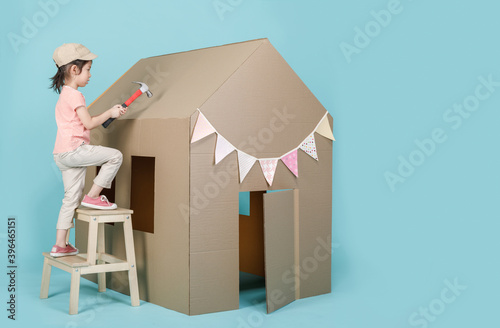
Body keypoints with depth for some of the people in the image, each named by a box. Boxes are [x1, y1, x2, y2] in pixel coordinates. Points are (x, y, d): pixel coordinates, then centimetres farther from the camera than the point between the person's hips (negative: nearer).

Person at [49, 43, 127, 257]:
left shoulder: (64, 95, 22)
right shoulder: (75, 95, -11)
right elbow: (89, 123, -14)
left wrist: (111, 114, 23)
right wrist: (110, 113, -2)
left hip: (62, 155, 10)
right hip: (73, 149, -10)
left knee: (71, 198, 11)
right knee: (115, 156, -8)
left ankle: (60, 245, 13)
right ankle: (93, 196, -2)